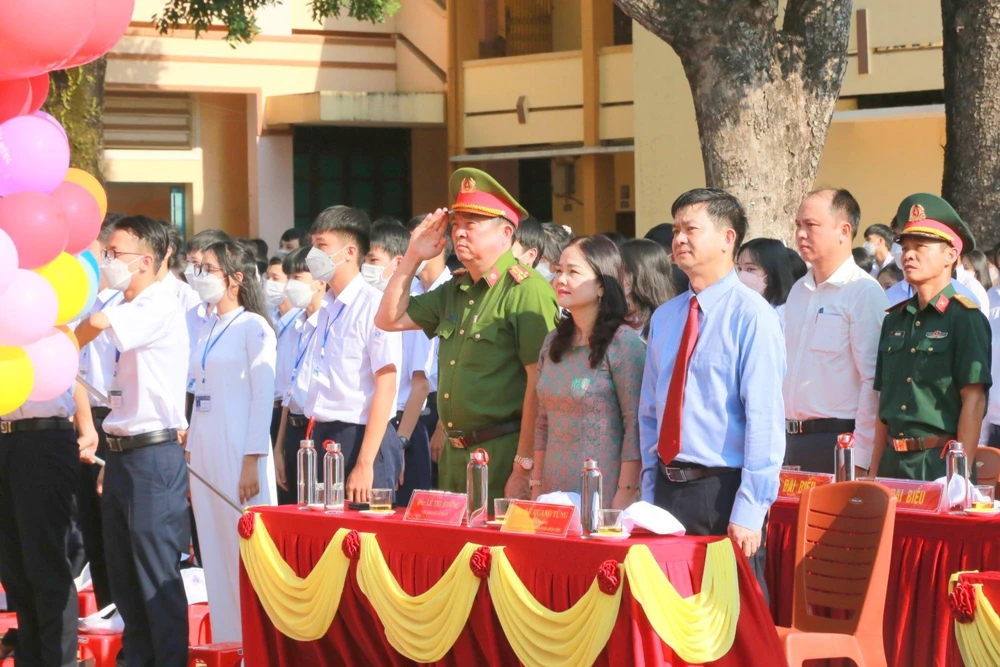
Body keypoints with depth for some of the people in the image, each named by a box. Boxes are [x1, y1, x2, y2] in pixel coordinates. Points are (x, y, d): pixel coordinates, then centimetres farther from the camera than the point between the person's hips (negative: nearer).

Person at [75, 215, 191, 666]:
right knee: (123, 575, 13)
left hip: (153, 455, -9)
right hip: (122, 454, 9)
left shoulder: (161, 305, -12)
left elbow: (97, 324, -27)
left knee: (158, 576, -6)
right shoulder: (128, 311, 16)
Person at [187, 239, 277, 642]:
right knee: (215, 552, 7)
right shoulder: (206, 330, 15)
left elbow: (263, 397, -11)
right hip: (204, 450, 7)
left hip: (238, 449, -7)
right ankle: (226, 642, 12)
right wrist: (190, 456, 12)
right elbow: (200, 395, 15)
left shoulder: (253, 327, -6)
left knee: (245, 549, -5)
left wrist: (252, 464, -16)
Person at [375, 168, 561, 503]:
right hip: (455, 454, 8)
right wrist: (412, 258, 12)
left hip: (503, 453, -8)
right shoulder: (455, 291, 15)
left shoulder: (527, 290, -13)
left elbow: (539, 381, -19)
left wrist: (524, 467, -21)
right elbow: (389, 319, 23)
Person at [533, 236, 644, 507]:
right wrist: (536, 485, 10)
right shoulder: (553, 342, 11)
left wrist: (625, 496, -17)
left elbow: (635, 426, -12)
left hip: (603, 495, -6)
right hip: (554, 493, 6)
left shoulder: (623, 342, -9)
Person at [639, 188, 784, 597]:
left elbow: (765, 419, -14)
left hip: (723, 491, -6)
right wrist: (649, 498, 12)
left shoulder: (751, 314, -9)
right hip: (668, 488, 6)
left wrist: (749, 511, -19)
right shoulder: (665, 317, 12)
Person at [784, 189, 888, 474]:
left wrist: (859, 459, -18)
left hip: (836, 442, -7)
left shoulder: (864, 292, -9)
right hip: (792, 440, 7)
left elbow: (873, 382, -14)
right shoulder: (799, 290, 15)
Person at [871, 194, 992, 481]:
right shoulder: (895, 320, 13)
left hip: (939, 461, -6)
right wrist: (874, 470, 13)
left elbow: (974, 400, -12)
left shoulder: (965, 318, -7)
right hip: (893, 459, 6)